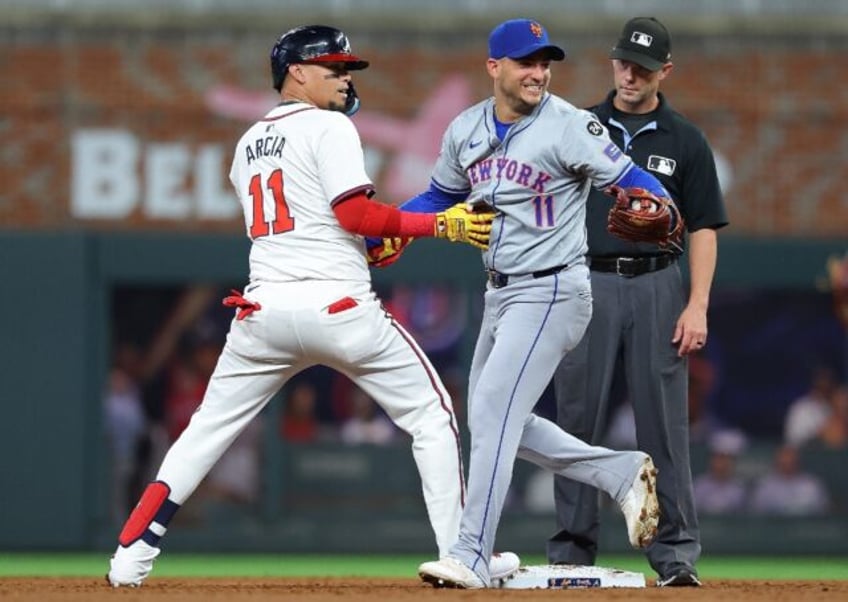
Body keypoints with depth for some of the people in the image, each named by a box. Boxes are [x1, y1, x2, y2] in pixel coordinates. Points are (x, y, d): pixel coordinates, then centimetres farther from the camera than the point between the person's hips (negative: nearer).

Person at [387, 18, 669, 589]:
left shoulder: (568, 126, -15)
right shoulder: (466, 131, 5)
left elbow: (629, 179, -17)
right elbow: (440, 196, 19)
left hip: (551, 292, -8)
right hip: (500, 295, 8)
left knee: (493, 412, -15)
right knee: (496, 419, 14)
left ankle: (472, 558, -14)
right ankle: (622, 473, 22)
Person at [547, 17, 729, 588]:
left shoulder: (684, 140, 6)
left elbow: (704, 228, 4)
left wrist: (698, 306, -6)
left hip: (657, 287, -1)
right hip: (587, 285, 1)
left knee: (665, 422, -3)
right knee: (578, 421, 1)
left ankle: (677, 553, 0)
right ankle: (571, 551, 6)